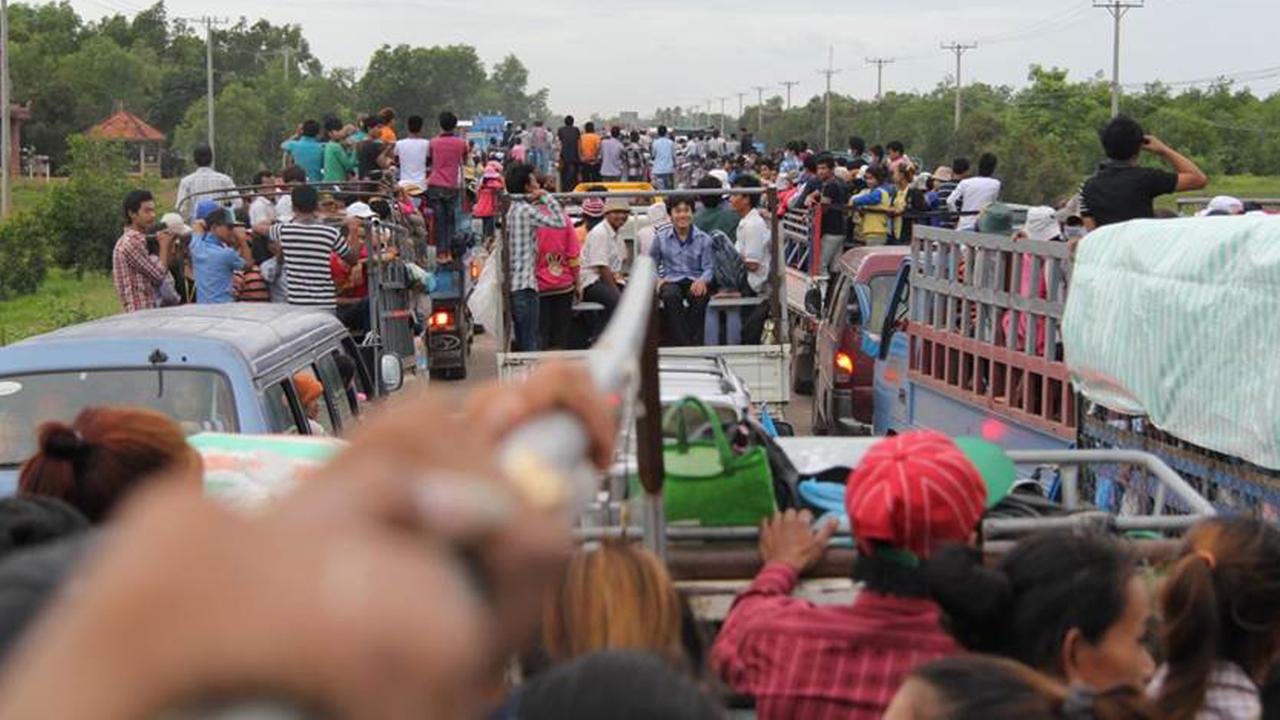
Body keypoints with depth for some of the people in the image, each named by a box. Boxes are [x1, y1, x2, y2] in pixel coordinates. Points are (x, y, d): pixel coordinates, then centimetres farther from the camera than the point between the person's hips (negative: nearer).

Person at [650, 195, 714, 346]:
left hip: (695, 281, 0)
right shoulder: (661, 238, 11)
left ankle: (696, 342, -30)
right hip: (671, 281, 0)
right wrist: (657, 279, -6)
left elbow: (709, 267, 5)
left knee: (698, 296, -38)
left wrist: (702, 280, -18)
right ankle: (682, 343, -37)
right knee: (671, 295, -38)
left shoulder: (703, 239, 9)